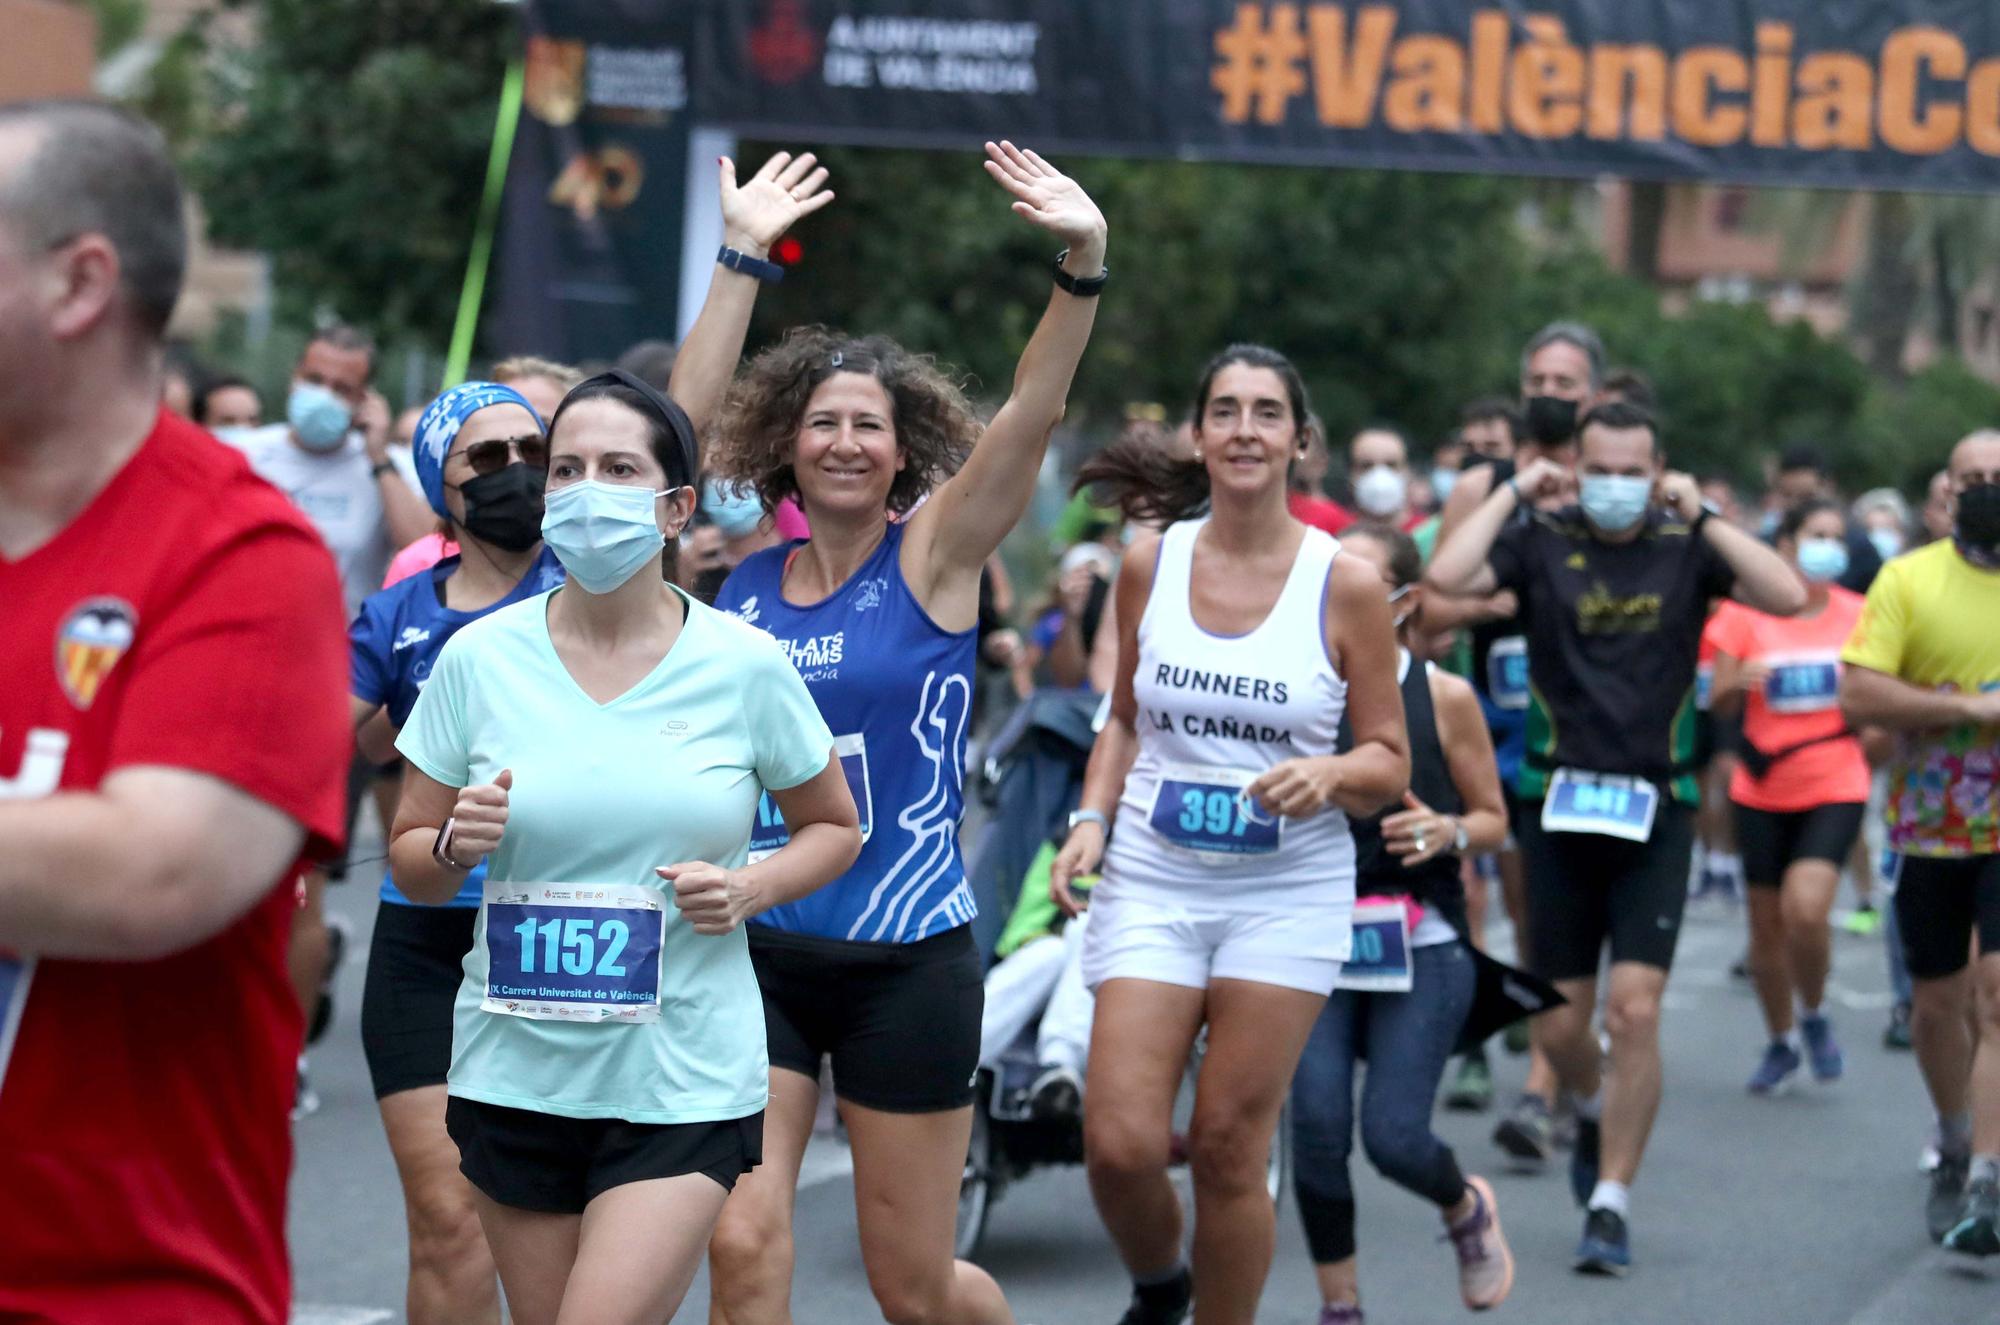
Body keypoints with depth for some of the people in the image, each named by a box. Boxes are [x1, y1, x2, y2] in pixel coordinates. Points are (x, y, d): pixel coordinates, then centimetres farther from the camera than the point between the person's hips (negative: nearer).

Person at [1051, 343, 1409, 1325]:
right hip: (1152, 878, 2)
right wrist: (1092, 819, 1)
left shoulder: (1344, 583, -4)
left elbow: (1390, 762, 2)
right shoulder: (1150, 562, 3)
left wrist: (1331, 773, -19)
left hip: (1288, 891, -2)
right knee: (1120, 1142, -8)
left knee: (1228, 1148, -3)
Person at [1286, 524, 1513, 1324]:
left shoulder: (1444, 697, -1)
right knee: (1317, 1126, -12)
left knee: (1394, 1138, -9)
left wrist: (1447, 832, -12)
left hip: (1421, 950, -1)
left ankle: (1468, 1207, 28)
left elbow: (1493, 819, 8)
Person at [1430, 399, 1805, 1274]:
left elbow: (1789, 597, -12)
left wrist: (1702, 517, -11)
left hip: (1655, 808, -1)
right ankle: (1596, 1106, 42)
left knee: (1634, 1010, -11)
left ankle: (1610, 1203, -1)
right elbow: (1447, 578, -16)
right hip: (1560, 804, 1)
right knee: (1559, 1024, 8)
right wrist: (1513, 492, -8)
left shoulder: (1687, 548, 2)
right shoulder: (1542, 544, 1)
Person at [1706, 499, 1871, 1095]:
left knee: (1806, 908, -20)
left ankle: (1814, 1015, 7)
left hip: (1835, 788, -1)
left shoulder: (1857, 615, 2)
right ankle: (1781, 1042, 28)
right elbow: (1719, 703, -2)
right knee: (1766, 926, 7)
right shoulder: (1746, 613, -1)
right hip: (1762, 792, 1)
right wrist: (1738, 682, -23)